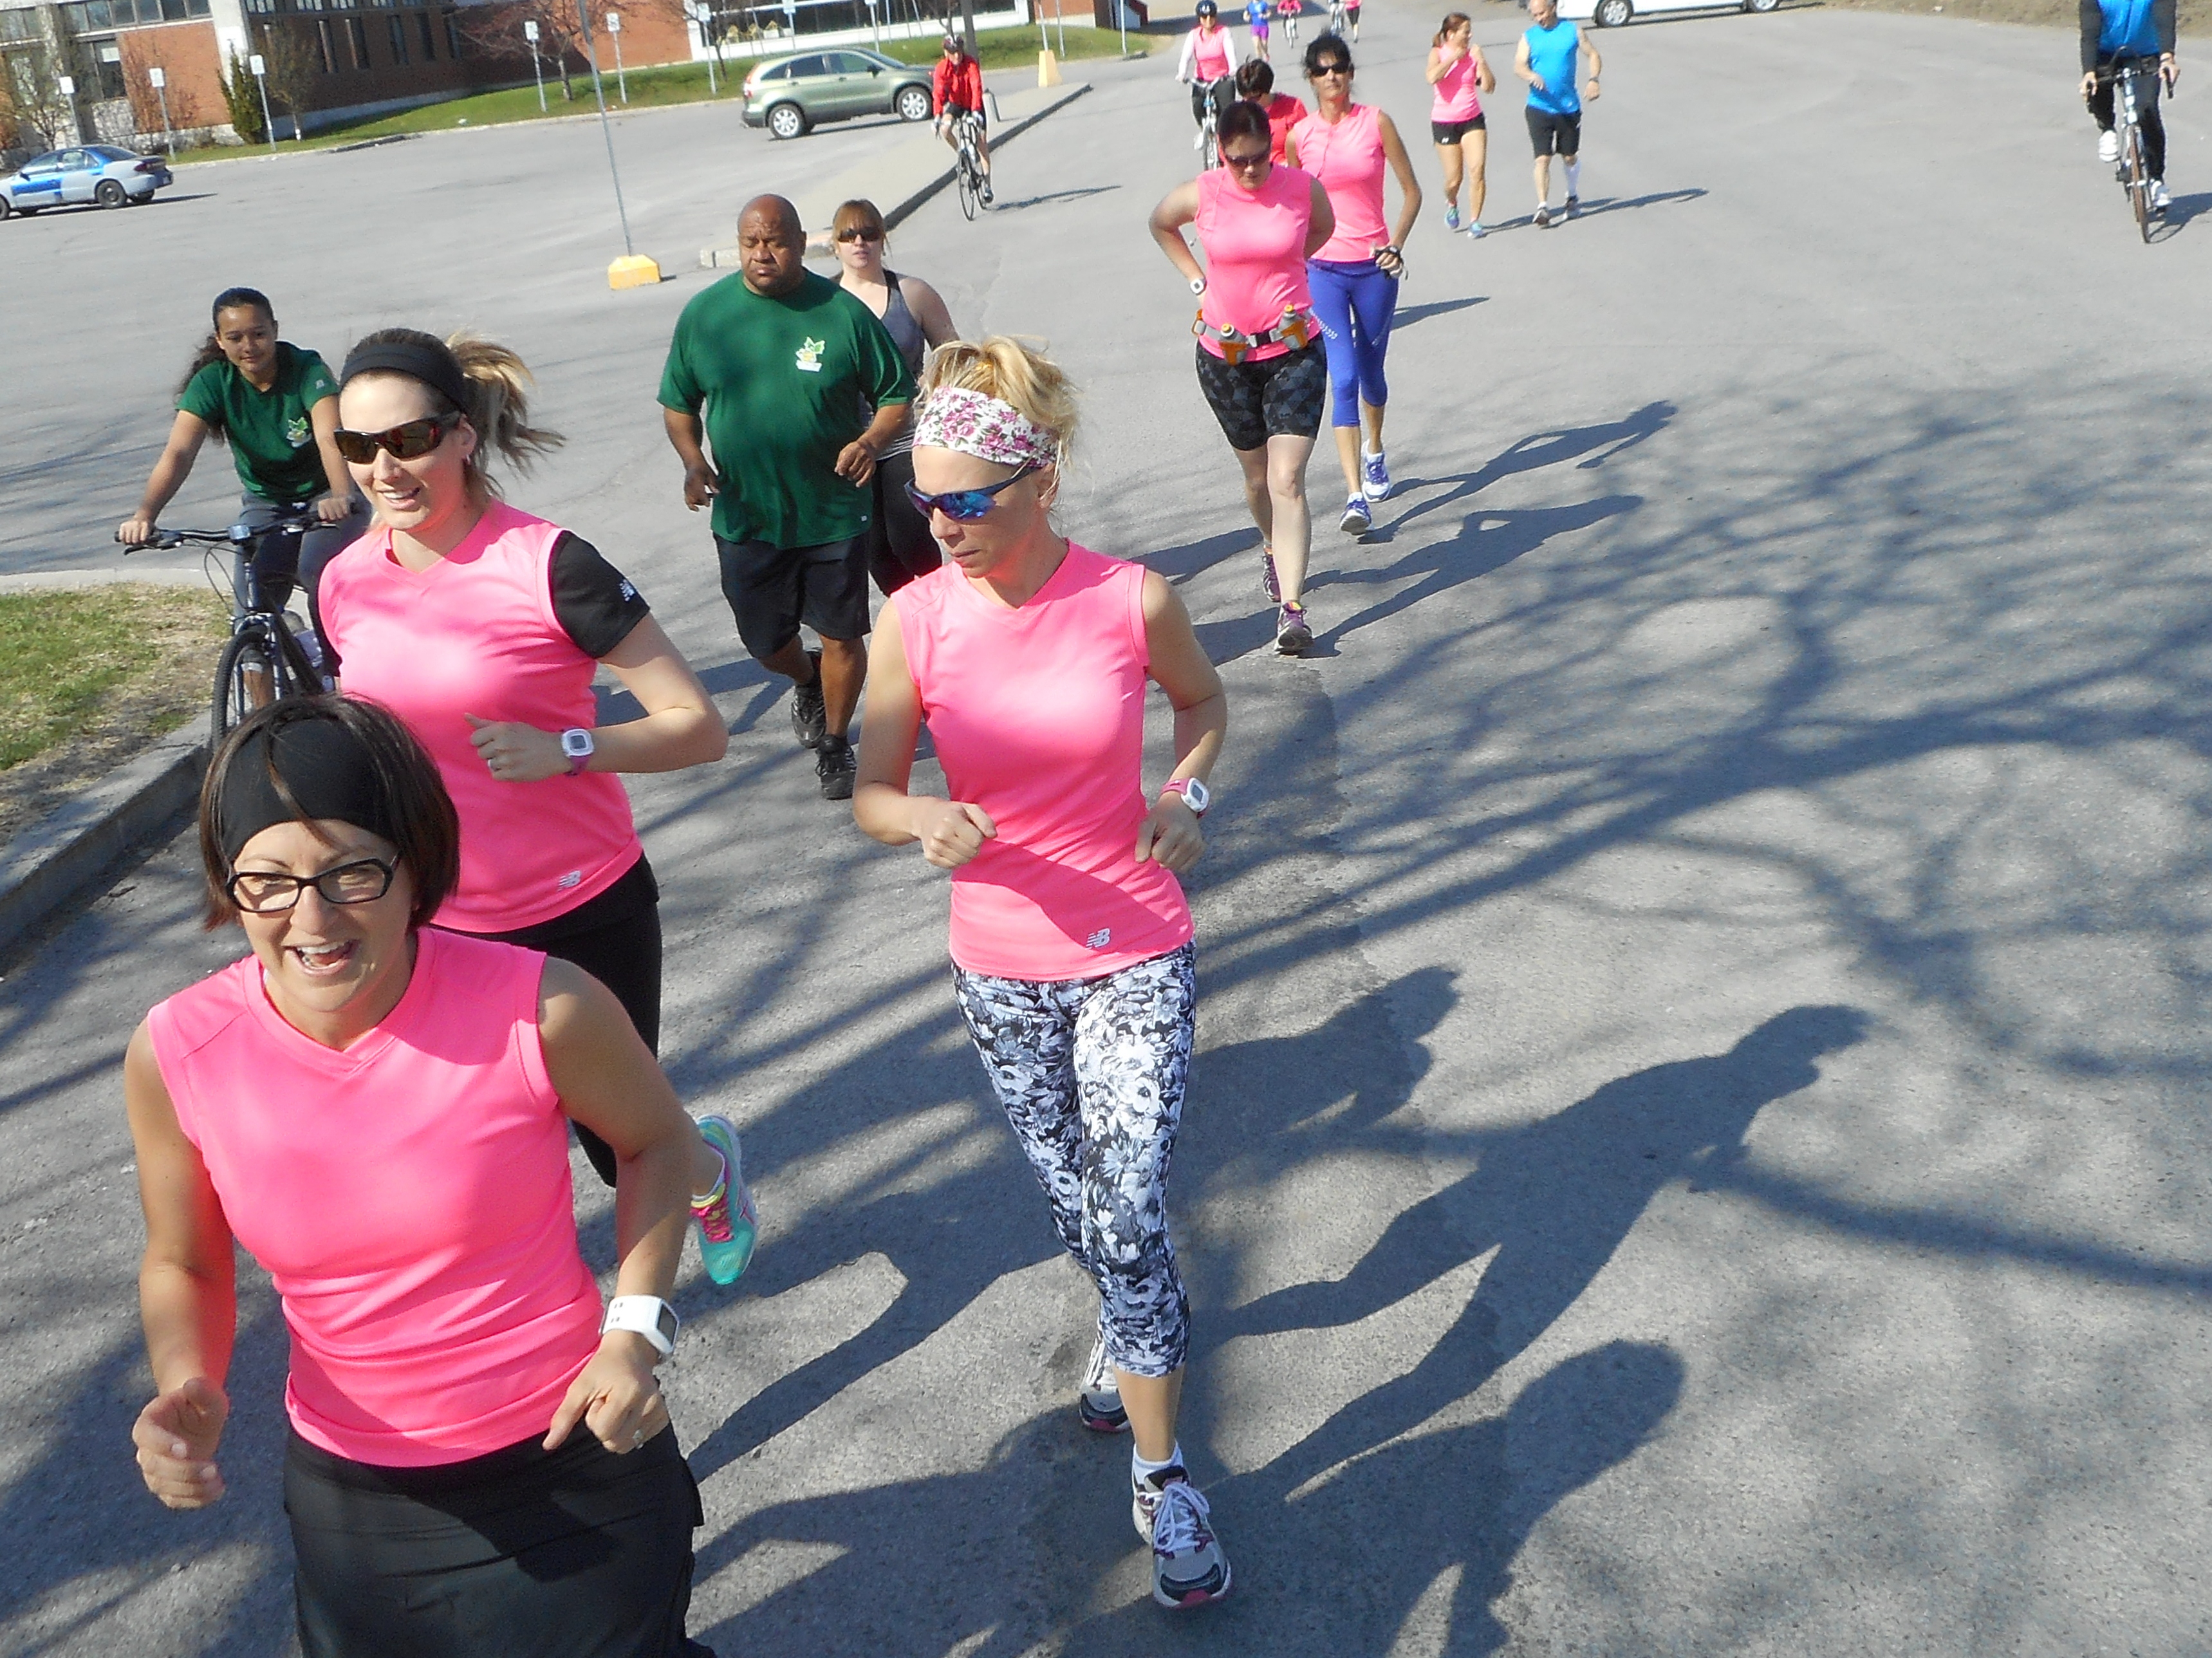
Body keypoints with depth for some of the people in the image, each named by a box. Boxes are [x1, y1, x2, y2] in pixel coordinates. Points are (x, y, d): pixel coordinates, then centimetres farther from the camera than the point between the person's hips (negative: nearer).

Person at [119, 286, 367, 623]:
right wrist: (145, 514, -44)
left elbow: (330, 438, -39)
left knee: (318, 571, -30)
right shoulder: (212, 382, -15)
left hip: (324, 493, -3)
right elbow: (178, 453, -27)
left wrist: (341, 496, -59)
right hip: (266, 502, 3)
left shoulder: (307, 370, -22)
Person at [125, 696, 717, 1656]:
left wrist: (637, 1328, -13)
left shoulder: (542, 1011, -23)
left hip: (573, 1468, -2)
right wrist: (188, 1390, -17)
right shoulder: (174, 1055, -15)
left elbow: (654, 1139, -2)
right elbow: (183, 1263, 2)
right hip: (350, 1501, 3)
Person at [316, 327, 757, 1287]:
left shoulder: (547, 566, -17)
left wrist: (563, 750, -27)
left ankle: (712, 1165, 46)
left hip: (583, 917, -4)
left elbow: (700, 727, -16)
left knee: (622, 1145, 10)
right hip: (435, 927, 5)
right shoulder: (346, 582, 0)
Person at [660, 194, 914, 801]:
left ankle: (834, 742, 29)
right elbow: (678, 403, 9)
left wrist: (870, 441, -20)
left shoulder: (842, 312, -9)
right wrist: (693, 461, -9)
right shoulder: (704, 314, -2)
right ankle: (807, 681, 49)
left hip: (835, 514, -2)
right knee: (765, 642, 14)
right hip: (744, 517, 2)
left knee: (842, 636, 6)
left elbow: (897, 394, -1)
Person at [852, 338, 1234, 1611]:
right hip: (1000, 970, 2)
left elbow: (1205, 700, 9)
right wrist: (930, 822, -25)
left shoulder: (1133, 601, -13)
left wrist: (1188, 792, -10)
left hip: (1135, 958, -2)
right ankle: (1148, 1323, 51)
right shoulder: (917, 619, -10)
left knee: (1129, 1212, -7)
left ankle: (1163, 1479, 11)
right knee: (1077, 1206, 18)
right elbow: (873, 796, -3)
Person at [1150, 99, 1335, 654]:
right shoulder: (1199, 194, -7)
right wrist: (1196, 277, 7)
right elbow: (1160, 224, 16)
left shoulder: (1303, 188, -7)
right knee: (1257, 475, 16)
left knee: (1288, 482, -13)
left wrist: (1282, 267, 7)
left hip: (1295, 350, -2)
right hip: (1225, 355, 2)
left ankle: (1292, 608, -17)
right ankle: (1273, 548, 48)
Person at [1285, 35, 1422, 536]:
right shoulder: (1299, 136, 0)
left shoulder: (1376, 123, -2)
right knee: (1343, 380, -11)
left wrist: (1397, 244, -7)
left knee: (1370, 373, 15)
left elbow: (1412, 191, 3)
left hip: (1374, 268, 1)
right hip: (1324, 271, -1)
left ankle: (1374, 453, 45)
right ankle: (1356, 497, -14)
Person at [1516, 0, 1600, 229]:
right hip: (1539, 108, -1)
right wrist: (1532, 75, -33)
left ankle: (1573, 198, 36)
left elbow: (1593, 54, 10)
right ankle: (1543, 208, -11)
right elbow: (1518, 66, -11)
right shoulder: (1529, 36, 2)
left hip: (1569, 107, 1)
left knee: (1570, 157, 14)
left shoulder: (1572, 31, 3)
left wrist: (1594, 79, -8)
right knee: (1542, 158, -12)